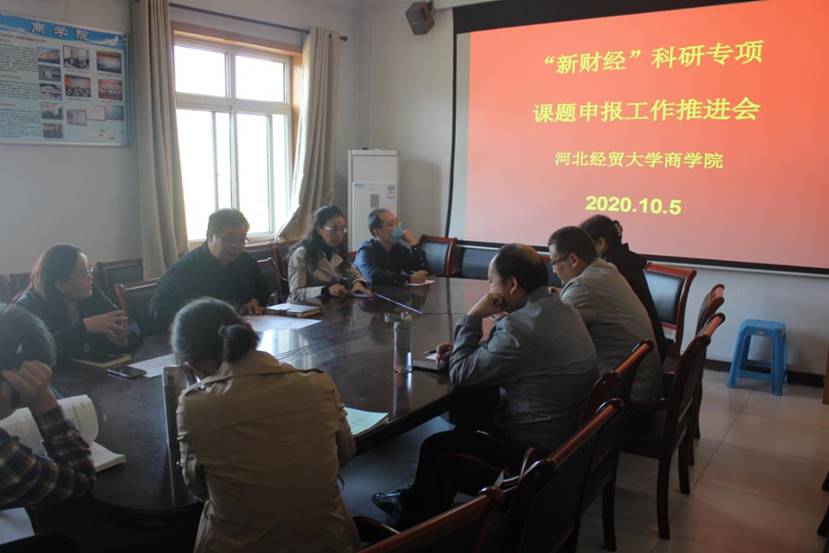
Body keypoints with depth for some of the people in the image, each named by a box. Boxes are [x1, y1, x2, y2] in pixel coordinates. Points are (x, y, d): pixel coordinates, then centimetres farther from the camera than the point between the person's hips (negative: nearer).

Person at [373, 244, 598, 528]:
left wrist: (472, 317, -10)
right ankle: (419, 498, 37)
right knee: (468, 418, 25)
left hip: (535, 450, -9)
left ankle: (417, 528, 33)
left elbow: (461, 375, -18)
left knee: (435, 448, 8)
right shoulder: (559, 308, 3)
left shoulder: (521, 325, -28)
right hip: (566, 432, 9)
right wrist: (462, 349, 5)